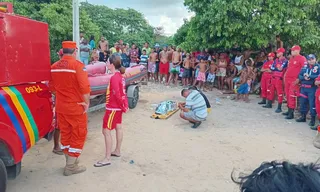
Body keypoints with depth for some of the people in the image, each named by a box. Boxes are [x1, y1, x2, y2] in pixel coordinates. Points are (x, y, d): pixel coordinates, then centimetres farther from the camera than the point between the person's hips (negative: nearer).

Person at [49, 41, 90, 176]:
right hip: (76, 107, -6)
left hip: (60, 107, 6)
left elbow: (52, 87, 12)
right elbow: (84, 87, -22)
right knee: (78, 135, 6)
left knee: (65, 134, 17)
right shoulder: (77, 65, -16)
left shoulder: (54, 67, 3)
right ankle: (71, 166, 11)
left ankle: (70, 161, 30)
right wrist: (87, 102, -9)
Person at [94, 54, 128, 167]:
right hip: (118, 107, 10)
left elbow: (117, 94, -23)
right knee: (118, 128, 18)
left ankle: (107, 159, -1)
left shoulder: (114, 78, -22)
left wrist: (123, 106, -12)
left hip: (113, 108, -10)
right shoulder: (120, 76, 6)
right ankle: (117, 151, 33)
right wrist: (125, 105, 10)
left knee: (106, 131, -5)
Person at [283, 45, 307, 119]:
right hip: (287, 79, 8)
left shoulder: (302, 59, -9)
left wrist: (299, 78, -17)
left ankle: (291, 113, -5)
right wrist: (285, 75, 19)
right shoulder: (291, 58, 16)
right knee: (288, 95, 12)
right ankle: (289, 111, 23)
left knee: (292, 96, -9)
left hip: (294, 81, -8)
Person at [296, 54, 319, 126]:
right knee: (303, 102, 12)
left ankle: (313, 119, 5)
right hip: (303, 88, 5)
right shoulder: (304, 67, 12)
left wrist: (309, 76, -18)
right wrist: (304, 78, -12)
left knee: (312, 103, -4)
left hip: (312, 88, -5)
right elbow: (299, 76, 8)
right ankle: (303, 116, 26)